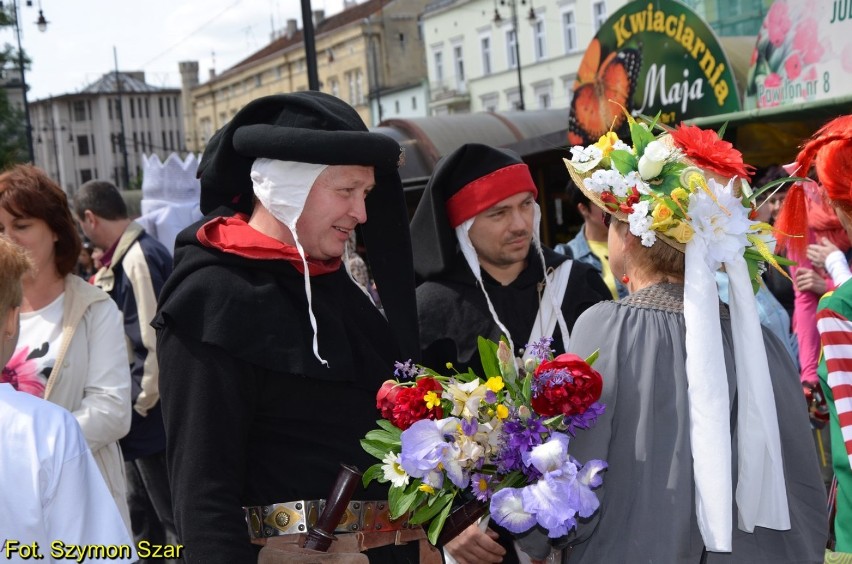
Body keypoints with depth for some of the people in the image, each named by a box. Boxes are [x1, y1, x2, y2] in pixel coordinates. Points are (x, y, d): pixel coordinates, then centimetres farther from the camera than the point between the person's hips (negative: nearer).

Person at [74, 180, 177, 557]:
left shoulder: (139, 260, -22)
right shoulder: (124, 258, 8)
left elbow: (157, 344, -25)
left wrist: (141, 403, -16)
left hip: (149, 415, -10)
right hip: (138, 413, 10)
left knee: (173, 516, 3)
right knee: (140, 513, 22)